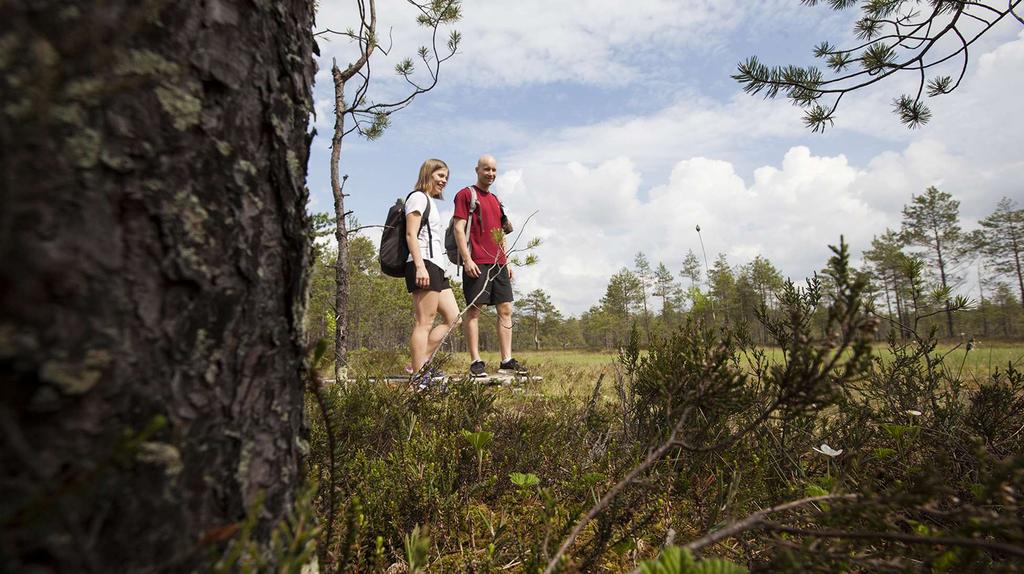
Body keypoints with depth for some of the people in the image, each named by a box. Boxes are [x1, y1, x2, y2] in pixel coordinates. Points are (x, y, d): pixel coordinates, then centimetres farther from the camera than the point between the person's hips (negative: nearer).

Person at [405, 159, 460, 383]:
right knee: (425, 323, -11)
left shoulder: (431, 202, 29)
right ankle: (419, 377, -9)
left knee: (452, 318, 7)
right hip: (424, 265, -10)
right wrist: (420, 266, -22)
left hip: (436, 267, 10)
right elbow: (411, 234, -12)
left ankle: (421, 365, 6)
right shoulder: (418, 197, 0)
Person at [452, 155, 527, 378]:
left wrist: (506, 262, 18)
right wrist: (466, 259, -17)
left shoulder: (496, 200, 23)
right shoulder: (466, 194, 2)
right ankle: (475, 362, -1)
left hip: (498, 263, 7)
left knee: (505, 309, 3)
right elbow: (459, 228, -7)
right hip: (476, 263, -7)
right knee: (473, 310, -5)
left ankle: (507, 361, 7)